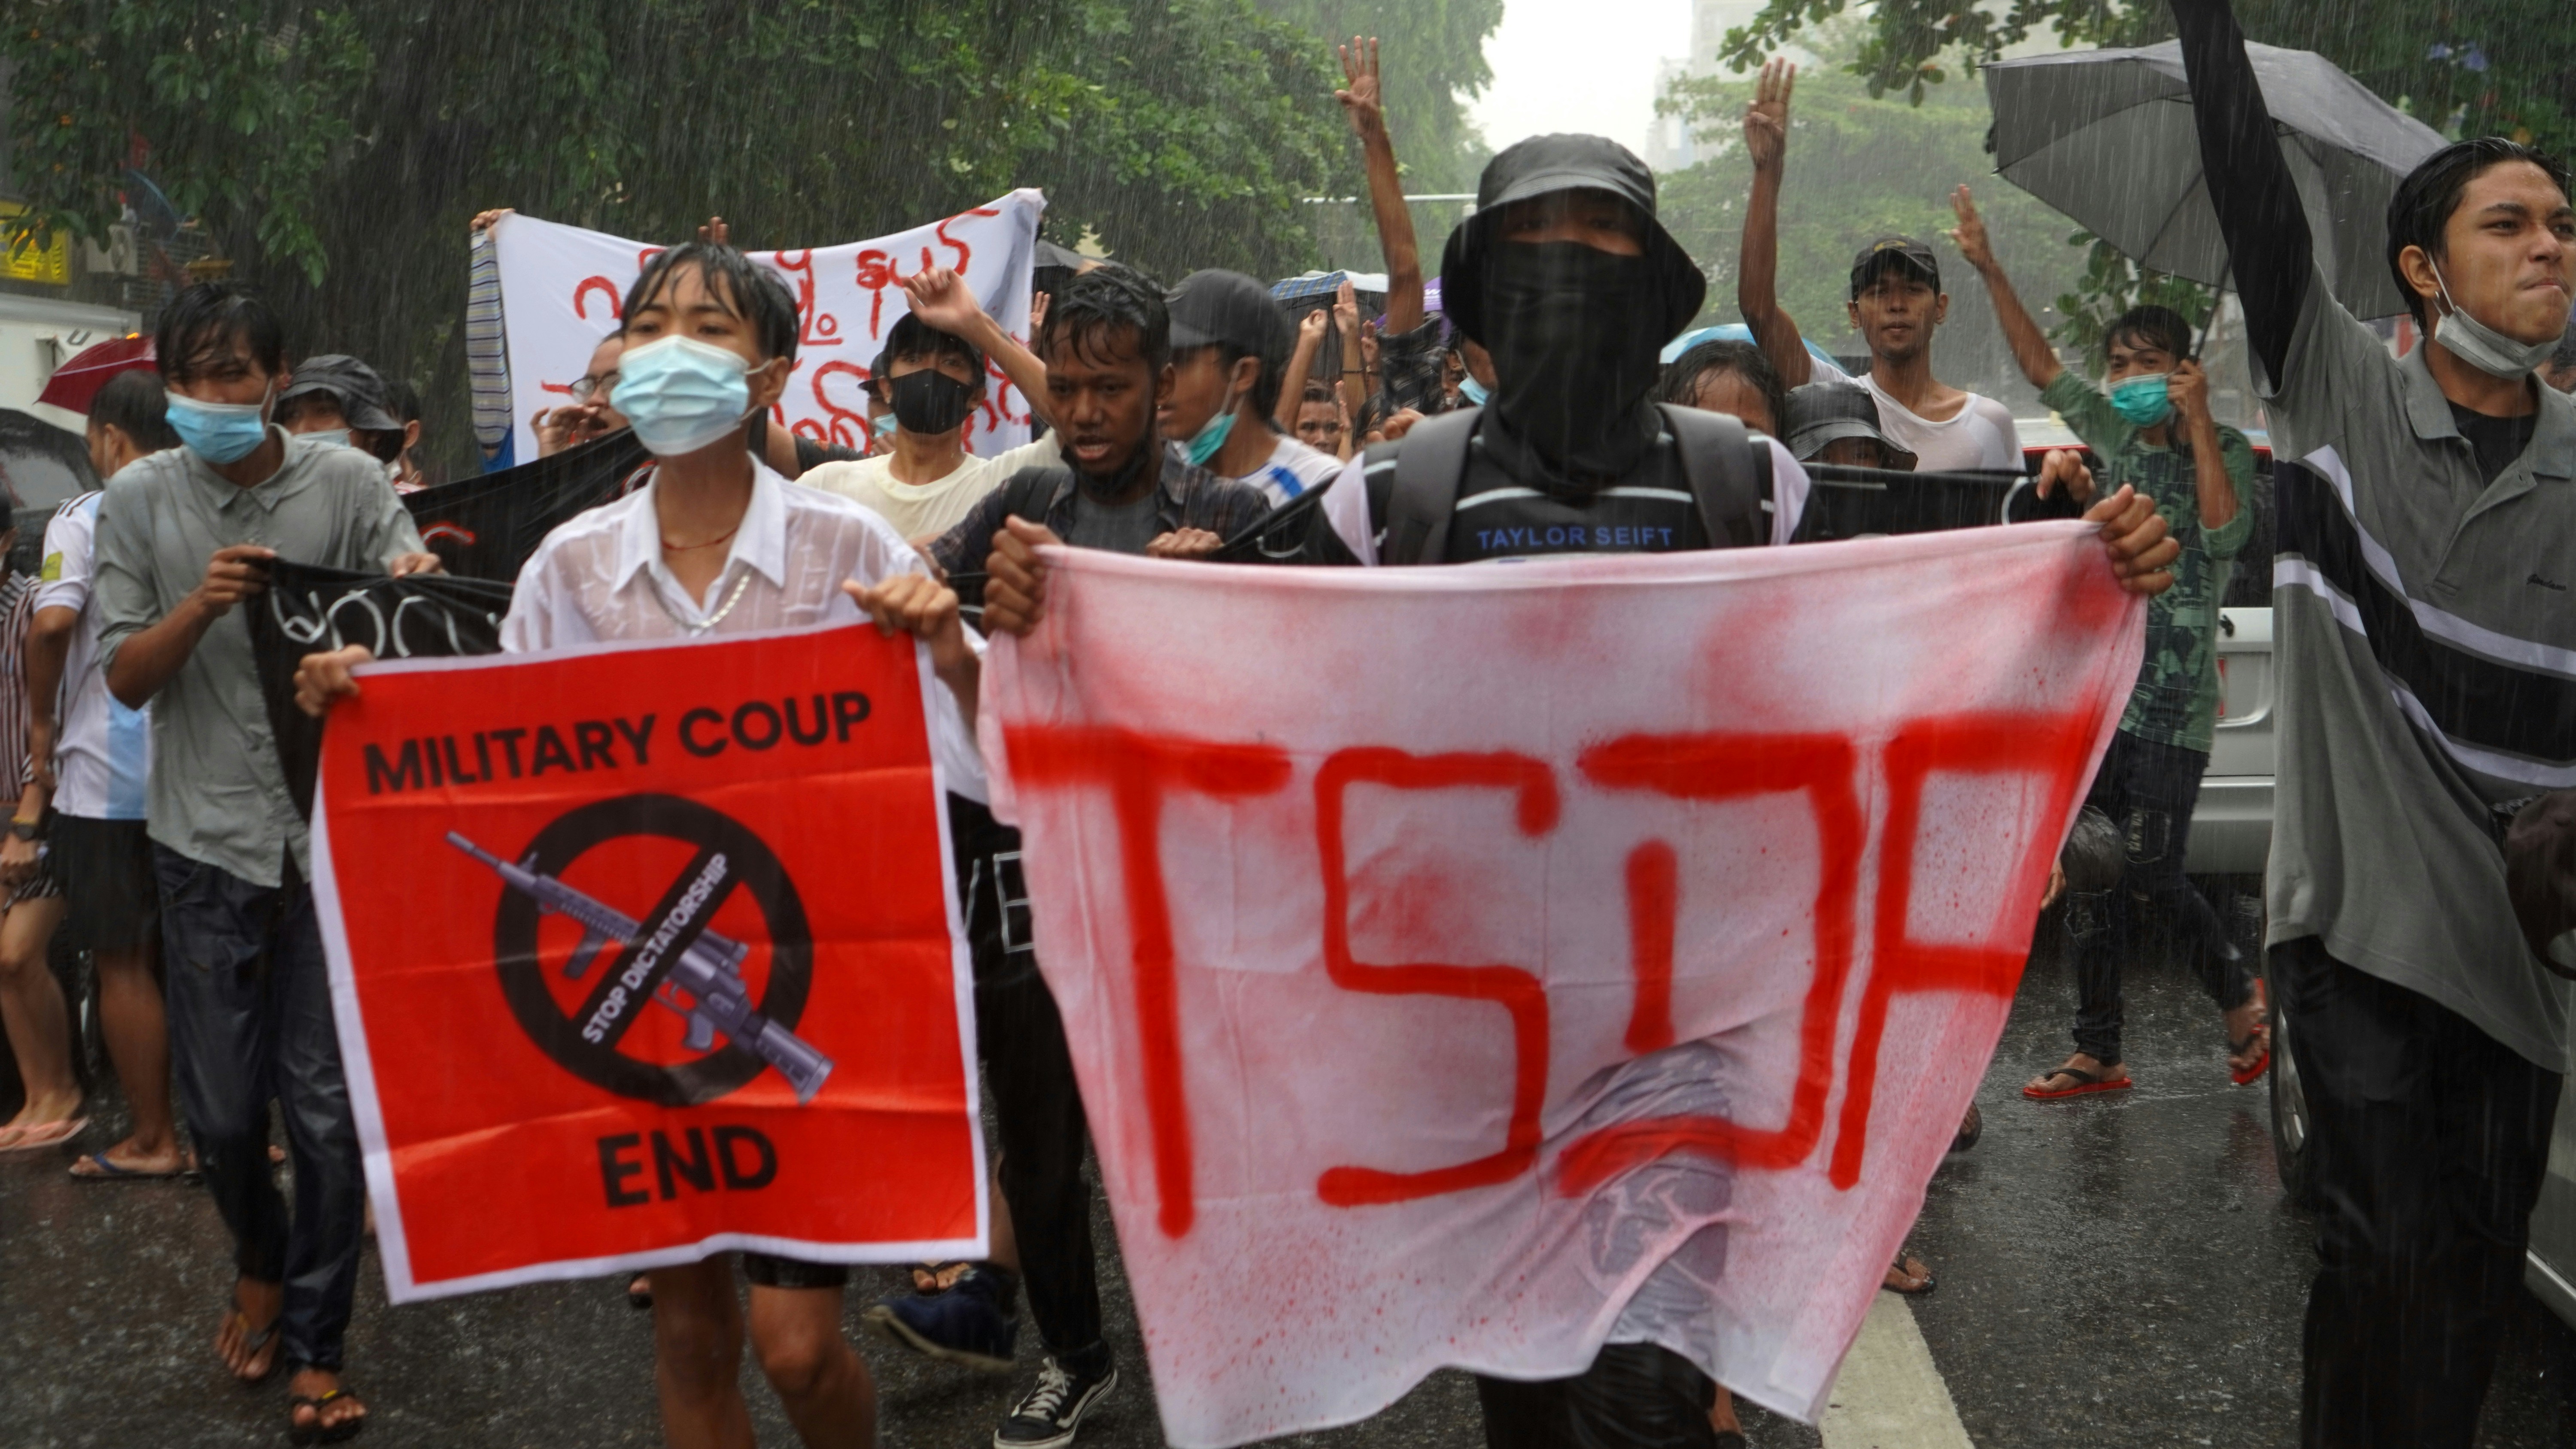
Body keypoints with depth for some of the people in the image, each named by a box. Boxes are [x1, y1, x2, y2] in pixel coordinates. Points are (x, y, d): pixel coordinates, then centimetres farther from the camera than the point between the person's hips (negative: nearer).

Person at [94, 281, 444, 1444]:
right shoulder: (139, 500, 2)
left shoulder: (349, 483, -3)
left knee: (327, 1103, 1)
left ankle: (315, 1345, 17)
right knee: (222, 1106, 10)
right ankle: (261, 1263, 41)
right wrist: (201, 604, -19)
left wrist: (417, 587, -28)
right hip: (208, 838, 2)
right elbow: (125, 678, 1)